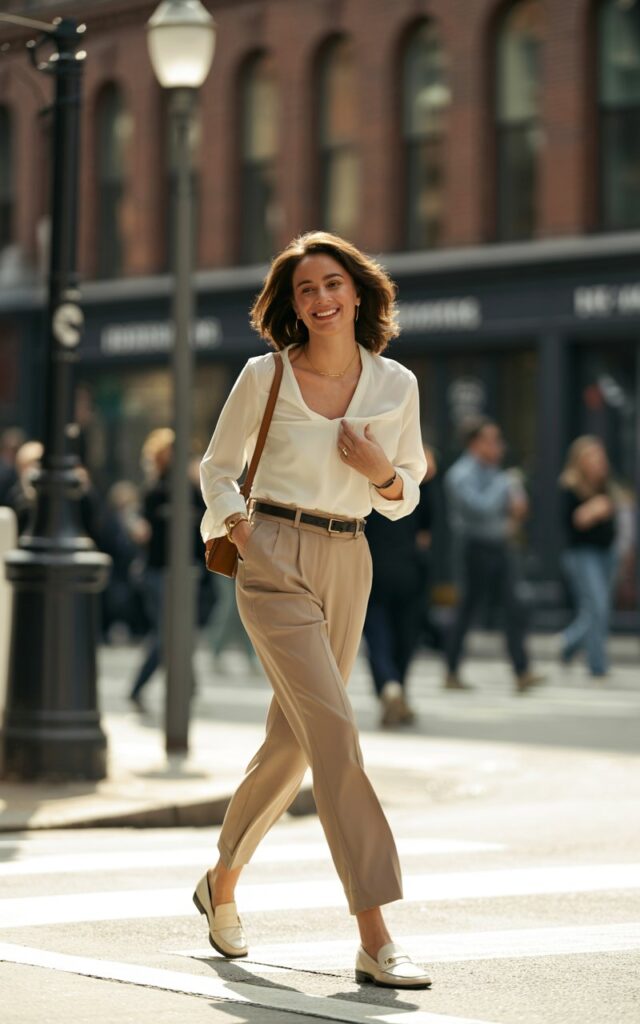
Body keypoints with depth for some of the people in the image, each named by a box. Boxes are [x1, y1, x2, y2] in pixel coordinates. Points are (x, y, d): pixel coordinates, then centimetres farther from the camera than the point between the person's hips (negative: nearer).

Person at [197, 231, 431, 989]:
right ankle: (374, 941, -19)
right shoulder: (264, 377, -2)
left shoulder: (396, 385, 5)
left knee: (293, 741, 12)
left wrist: (383, 473, -8)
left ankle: (222, 882, 37)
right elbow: (217, 464, 12)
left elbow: (407, 493, 14)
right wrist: (231, 521, -6)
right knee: (334, 728, -17)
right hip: (274, 561, -4)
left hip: (347, 565, 5)